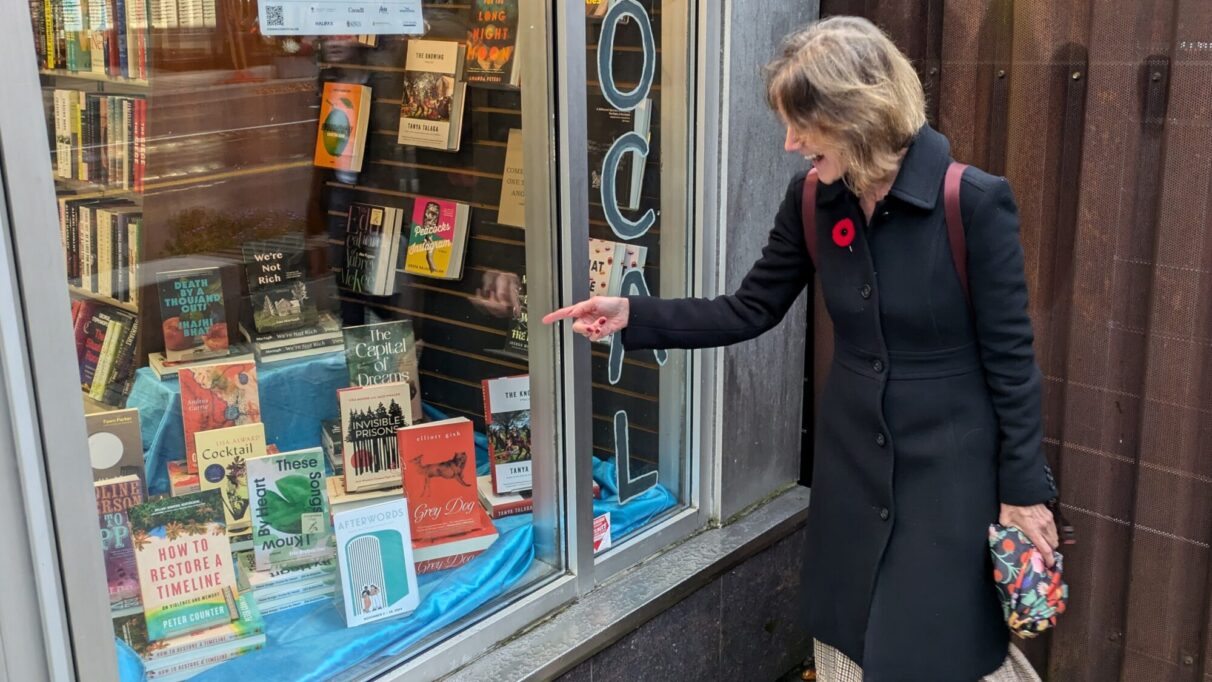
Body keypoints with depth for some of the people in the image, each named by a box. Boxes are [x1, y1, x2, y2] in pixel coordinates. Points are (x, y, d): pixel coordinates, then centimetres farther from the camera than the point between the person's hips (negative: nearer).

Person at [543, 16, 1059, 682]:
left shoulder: (973, 201, -19)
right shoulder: (811, 200, -4)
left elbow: (1009, 355, -13)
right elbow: (749, 311, 3)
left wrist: (1024, 488, -9)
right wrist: (632, 316, -7)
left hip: (948, 466, -5)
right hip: (850, 460, 5)